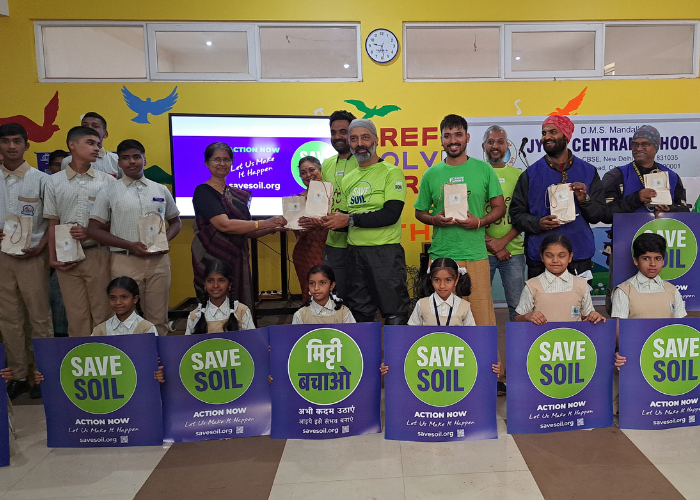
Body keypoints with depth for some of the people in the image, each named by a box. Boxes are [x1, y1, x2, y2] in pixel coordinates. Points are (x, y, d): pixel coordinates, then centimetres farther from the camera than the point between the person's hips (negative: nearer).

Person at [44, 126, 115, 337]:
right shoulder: (54, 182, 7)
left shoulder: (107, 181, 3)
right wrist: (53, 258, 0)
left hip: (98, 254, -1)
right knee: (76, 316, 6)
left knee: (102, 313, 2)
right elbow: (53, 224, 8)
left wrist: (91, 232, -11)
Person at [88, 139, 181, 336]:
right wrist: (129, 245, -12)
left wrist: (166, 239, -3)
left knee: (158, 319, 8)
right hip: (126, 262, -2)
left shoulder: (161, 190, 10)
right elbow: (94, 230, 0)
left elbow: (175, 221, 20)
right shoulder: (109, 191, 2)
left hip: (158, 261, 2)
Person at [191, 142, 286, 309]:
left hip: (237, 261, 6)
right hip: (212, 260, -6)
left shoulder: (239, 194, 14)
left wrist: (272, 229, -1)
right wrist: (265, 223, -21)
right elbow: (224, 225, -20)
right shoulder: (203, 192, -6)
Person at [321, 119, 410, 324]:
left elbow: (391, 215, -16)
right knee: (359, 314, 15)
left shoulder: (392, 173, -5)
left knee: (395, 315, -1)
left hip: (385, 252, -6)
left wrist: (350, 219, -16)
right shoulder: (347, 179, 15)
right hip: (354, 252, 6)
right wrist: (332, 221, -4)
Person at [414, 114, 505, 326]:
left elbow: (499, 207, 8)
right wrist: (435, 219, -7)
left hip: (475, 255, -1)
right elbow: (420, 212, 14)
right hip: (440, 255, 1)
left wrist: (480, 222, -10)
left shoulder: (484, 169, 6)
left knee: (481, 315, 1)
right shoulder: (431, 174, 7)